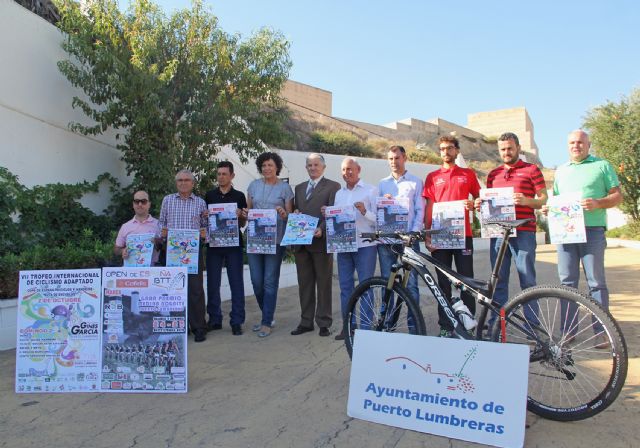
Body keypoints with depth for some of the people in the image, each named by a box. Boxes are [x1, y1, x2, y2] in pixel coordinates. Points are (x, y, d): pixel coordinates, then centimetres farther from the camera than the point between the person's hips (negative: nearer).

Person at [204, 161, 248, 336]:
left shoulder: (239, 196, 4)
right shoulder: (209, 195, 9)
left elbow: (243, 224, 5)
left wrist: (239, 216, -16)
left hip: (233, 244, -2)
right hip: (213, 244, 2)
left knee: (236, 283, 0)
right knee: (212, 283, 7)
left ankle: (236, 321, 8)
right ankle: (215, 319, 19)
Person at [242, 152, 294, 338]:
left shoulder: (285, 187, 3)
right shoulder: (254, 185, 11)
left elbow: (290, 214, 3)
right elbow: (248, 209, 16)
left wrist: (284, 214, -19)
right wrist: (245, 213, -6)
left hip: (275, 239, -3)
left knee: (270, 282, -1)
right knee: (257, 281, 6)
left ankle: (267, 323, 10)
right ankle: (267, 316, 27)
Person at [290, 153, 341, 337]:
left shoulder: (333, 186, 2)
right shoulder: (299, 188, 20)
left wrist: (321, 229, -23)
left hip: (321, 241, -5)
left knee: (323, 284, 3)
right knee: (304, 284, 10)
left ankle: (324, 323, 12)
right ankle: (306, 322, 20)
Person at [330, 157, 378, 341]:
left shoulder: (371, 190, 3)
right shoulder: (339, 194, 17)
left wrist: (365, 211, -20)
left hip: (365, 245, -4)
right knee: (345, 286, 7)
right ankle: (347, 325, 16)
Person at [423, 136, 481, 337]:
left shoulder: (468, 174, 11)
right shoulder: (433, 176, 11)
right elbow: (429, 206, 8)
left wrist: (473, 204, -8)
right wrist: (427, 234, -1)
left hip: (463, 234, 0)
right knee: (443, 282, 4)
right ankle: (445, 326, 11)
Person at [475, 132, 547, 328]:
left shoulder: (532, 170, 7)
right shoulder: (493, 174, 20)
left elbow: (544, 199, 2)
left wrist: (526, 201, -17)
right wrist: (480, 204, 2)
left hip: (523, 232, -4)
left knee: (527, 281, -2)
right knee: (498, 281, 6)